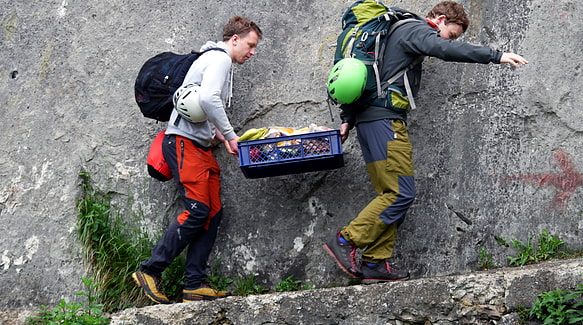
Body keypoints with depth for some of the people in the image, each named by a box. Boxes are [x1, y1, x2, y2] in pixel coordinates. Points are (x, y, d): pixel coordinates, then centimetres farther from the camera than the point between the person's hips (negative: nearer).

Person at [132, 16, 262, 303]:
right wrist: (230, 136, -17)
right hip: (184, 142, -10)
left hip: (200, 146, 10)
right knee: (197, 209, -16)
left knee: (213, 212, 2)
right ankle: (150, 271, -9)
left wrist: (220, 136, 10)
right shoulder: (220, 58, -6)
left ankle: (194, 285, -1)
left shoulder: (219, 62, 26)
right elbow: (207, 99, -23)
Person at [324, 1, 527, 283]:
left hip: (367, 118, 10)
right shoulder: (417, 30, -2)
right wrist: (497, 56, -26)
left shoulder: (396, 32, 29)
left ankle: (374, 263, 1)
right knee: (401, 193, -12)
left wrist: (348, 119, 25)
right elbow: (446, 50, -23)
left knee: (390, 194, 6)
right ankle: (345, 241, -12)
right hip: (385, 119, -10)